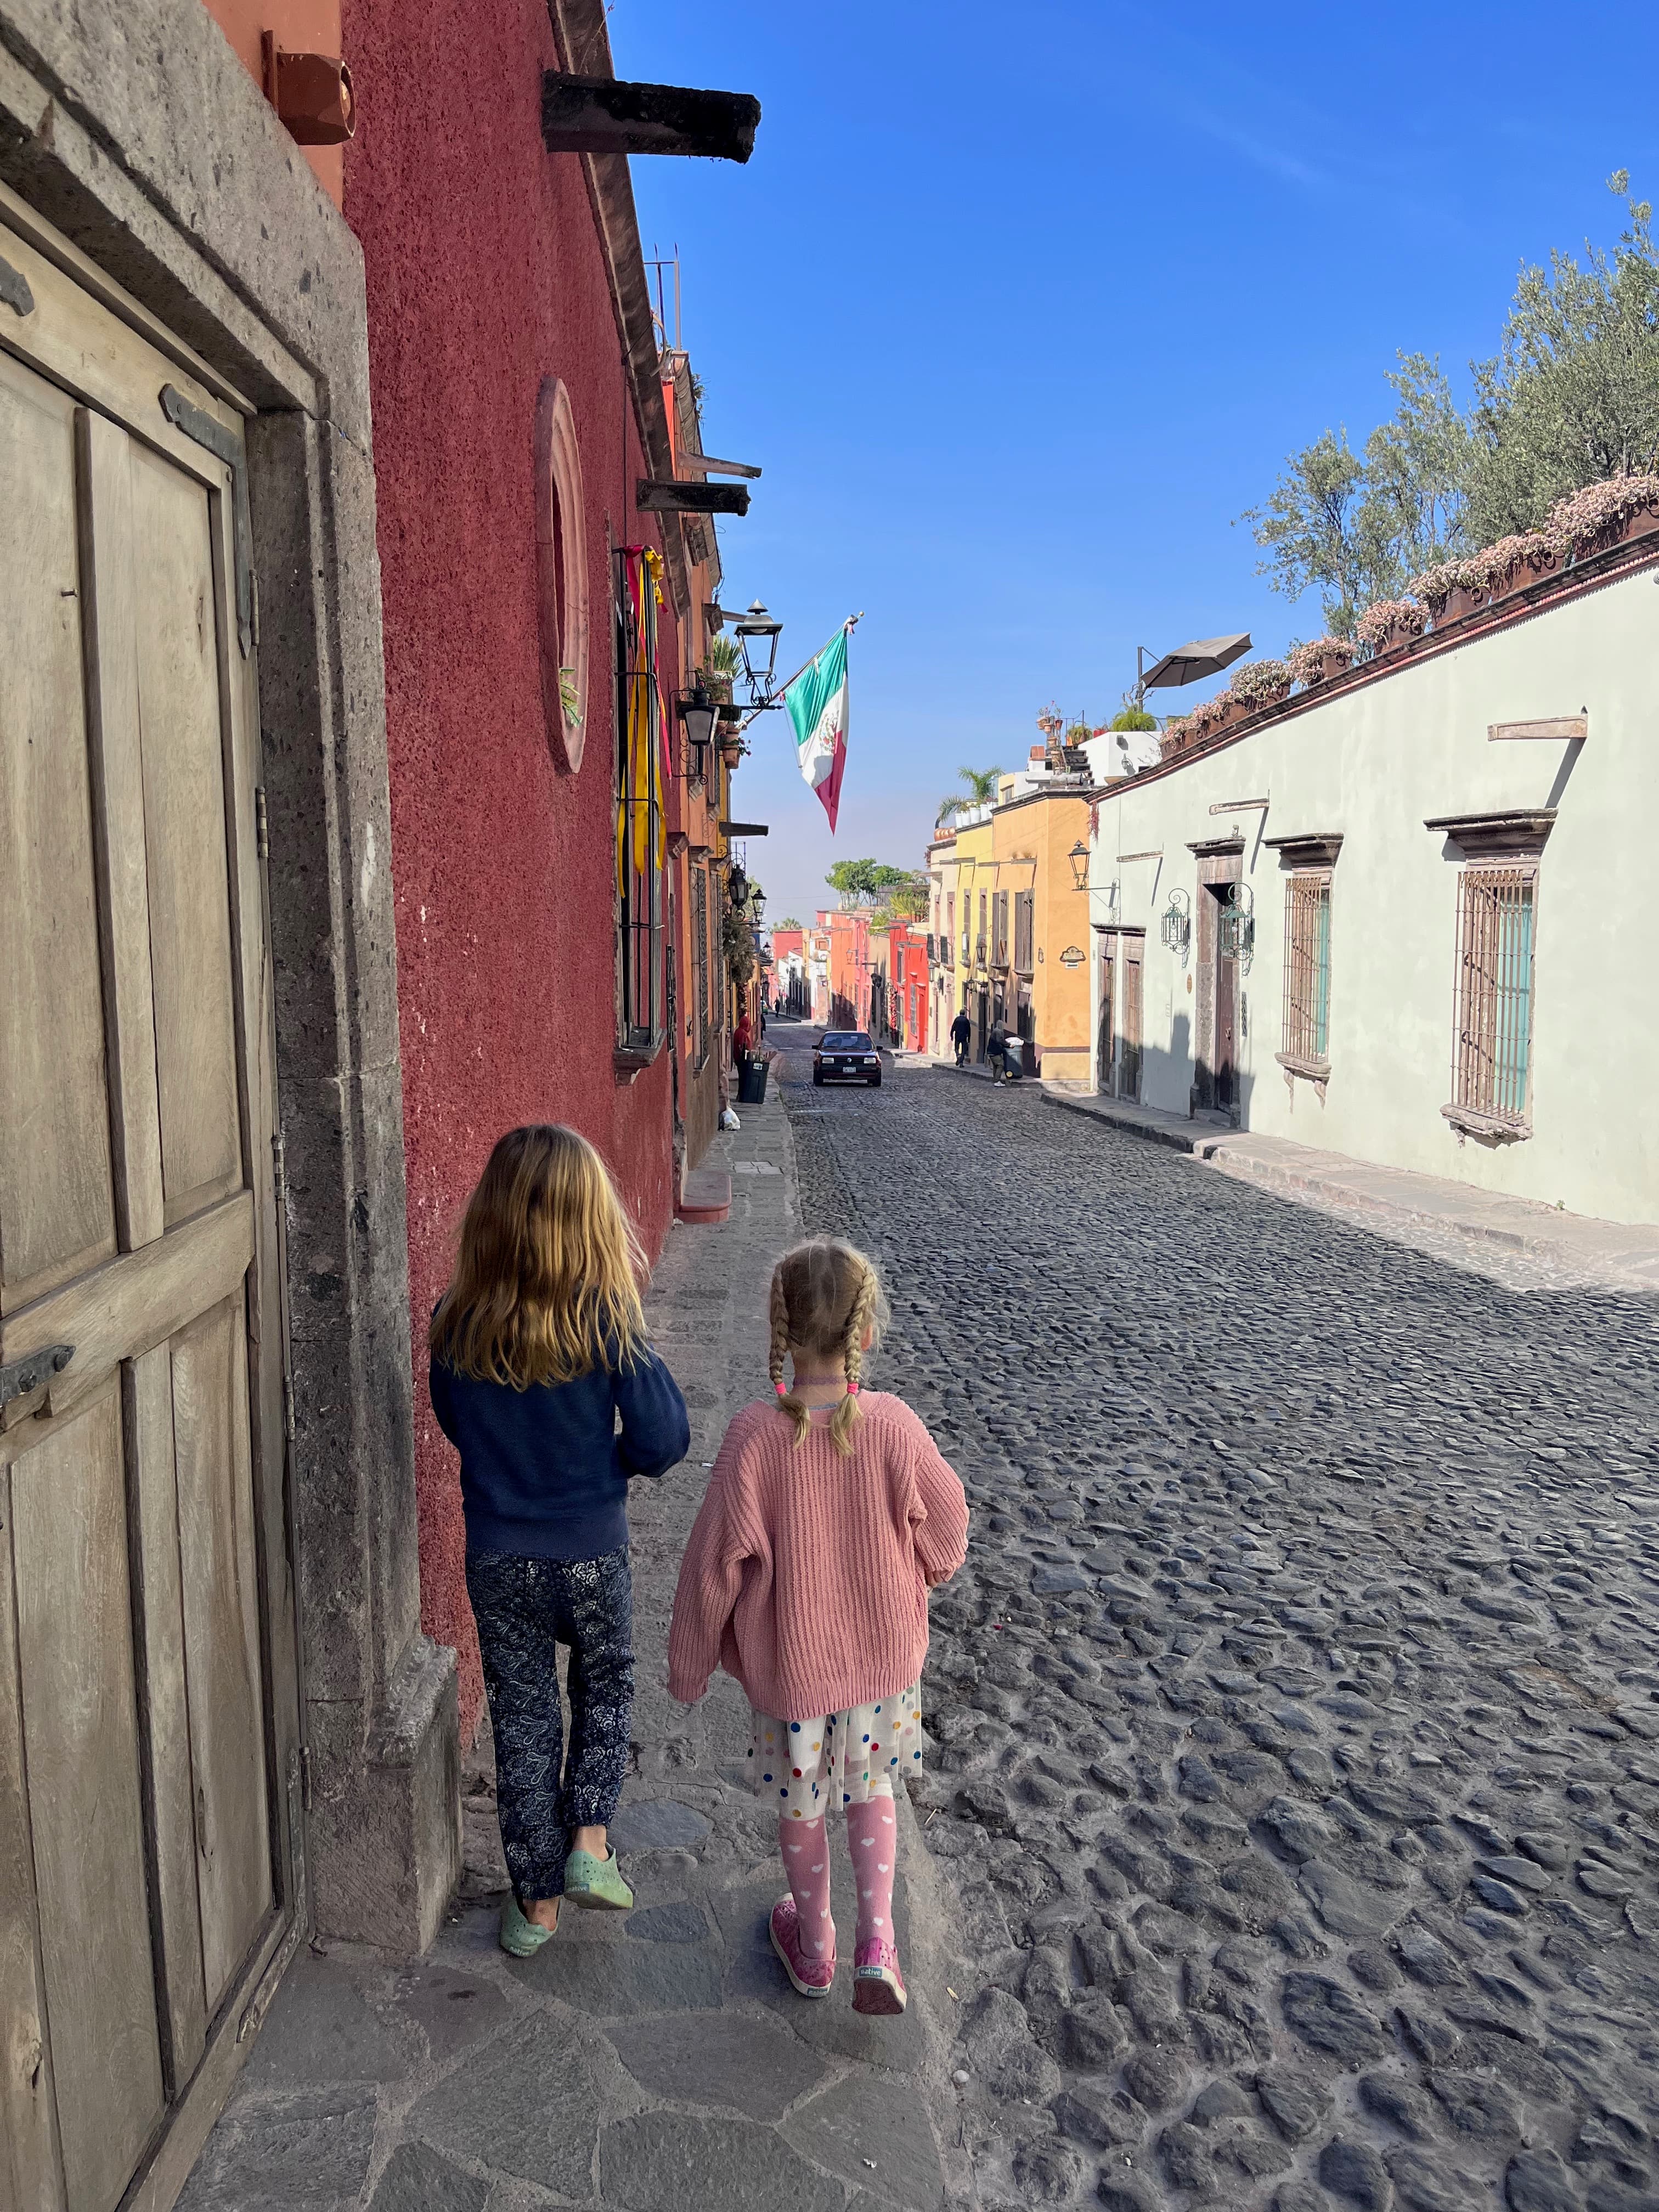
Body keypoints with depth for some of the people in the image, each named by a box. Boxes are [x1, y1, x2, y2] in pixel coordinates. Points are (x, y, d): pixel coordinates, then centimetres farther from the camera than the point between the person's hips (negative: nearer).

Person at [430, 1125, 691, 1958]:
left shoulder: (456, 1323, -12)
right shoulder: (604, 1320, -20)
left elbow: (455, 1424, 4)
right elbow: (664, 1440, -15)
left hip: (497, 1560, 2)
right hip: (591, 1554, -2)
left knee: (522, 1716, 18)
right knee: (605, 1684, 28)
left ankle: (535, 1902, 30)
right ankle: (589, 1842, 22)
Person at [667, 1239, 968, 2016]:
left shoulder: (753, 1436, -25)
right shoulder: (895, 1427, -21)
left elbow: (714, 1563, -17)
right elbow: (945, 1529, -6)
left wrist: (688, 1666, -1)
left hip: (787, 1663, -1)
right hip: (884, 1653, 1)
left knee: (799, 1805, 23)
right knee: (871, 1785, 28)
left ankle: (813, 1948, 43)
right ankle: (877, 1939, 20)